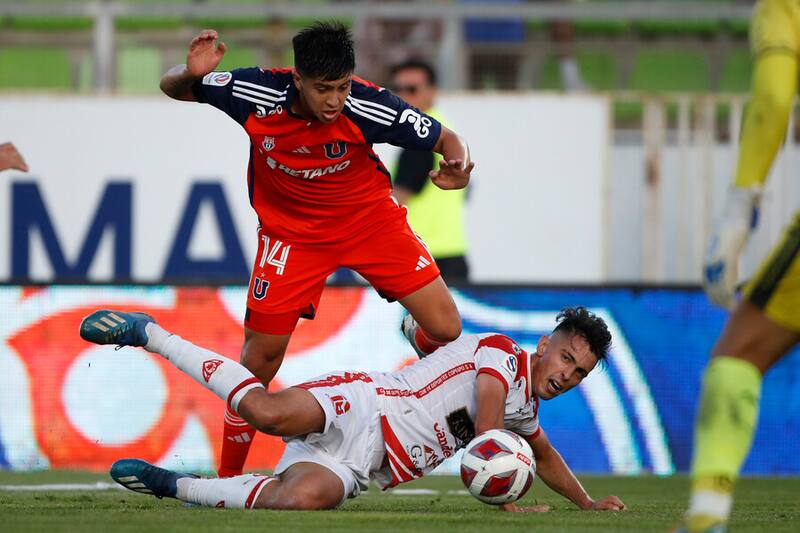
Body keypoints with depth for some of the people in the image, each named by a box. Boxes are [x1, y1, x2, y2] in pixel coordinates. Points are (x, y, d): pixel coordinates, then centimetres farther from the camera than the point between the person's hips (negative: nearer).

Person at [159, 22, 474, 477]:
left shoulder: (368, 107, -28)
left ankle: (417, 336, 28)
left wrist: (457, 164, -37)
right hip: (291, 230, 0)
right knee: (261, 358, -2)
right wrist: (191, 74, -33)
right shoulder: (258, 94, -26)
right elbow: (173, 89, -10)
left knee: (445, 329, -12)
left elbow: (446, 140, -14)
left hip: (369, 217, 0)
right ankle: (228, 478, 18)